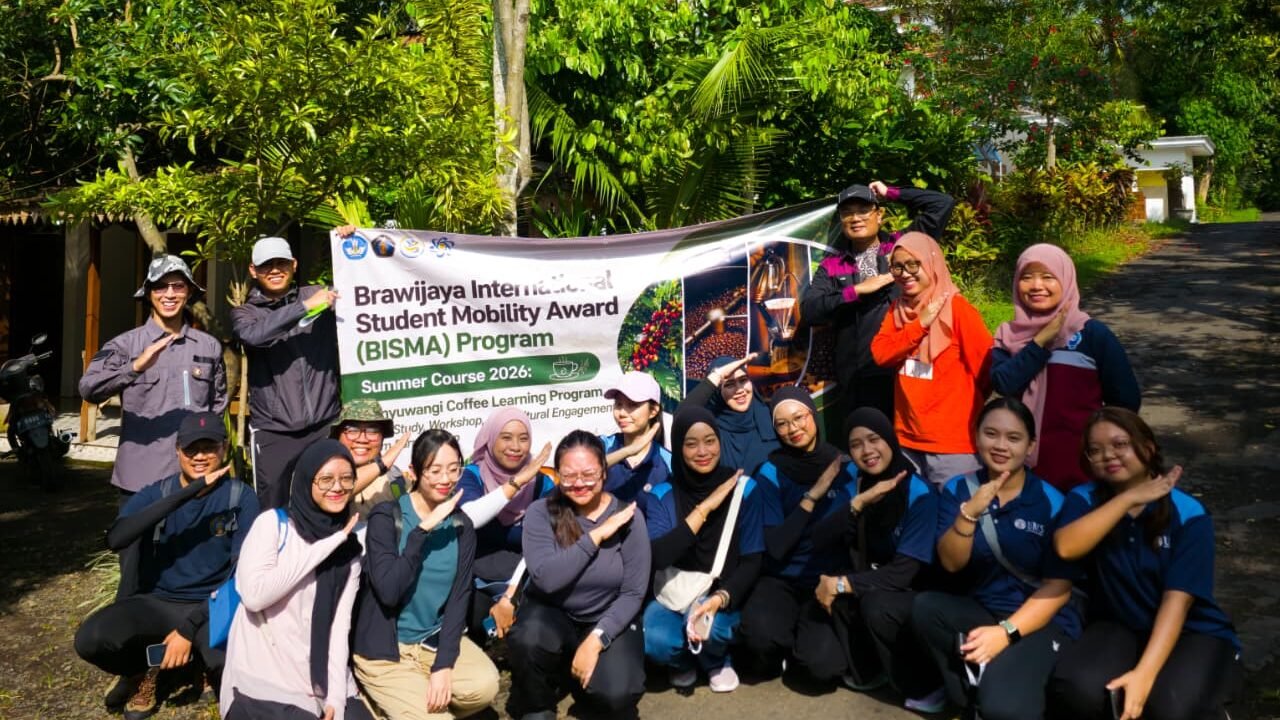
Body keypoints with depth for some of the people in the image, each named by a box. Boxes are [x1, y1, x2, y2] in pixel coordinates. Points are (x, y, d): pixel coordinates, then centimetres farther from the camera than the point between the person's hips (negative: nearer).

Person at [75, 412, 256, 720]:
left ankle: (216, 674, 5)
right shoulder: (154, 494, -1)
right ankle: (142, 670, 9)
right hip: (157, 602, 3)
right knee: (89, 640, -26)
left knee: (229, 664, -35)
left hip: (213, 606, -3)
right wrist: (188, 492, -29)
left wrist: (189, 628, -18)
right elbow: (115, 539, -22)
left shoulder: (241, 498, -6)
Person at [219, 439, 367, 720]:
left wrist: (336, 697, -12)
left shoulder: (349, 548, 9)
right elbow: (253, 595, -19)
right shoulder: (273, 523, -4)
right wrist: (323, 547, -16)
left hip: (324, 680, 4)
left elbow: (340, 623, -1)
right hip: (264, 682, -4)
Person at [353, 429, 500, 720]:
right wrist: (424, 529, -27)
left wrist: (443, 665, -15)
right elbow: (388, 591, -24)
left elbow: (460, 597, -4)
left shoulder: (461, 526, 1)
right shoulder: (386, 517, -12)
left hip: (435, 639, 4)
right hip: (383, 647, -4)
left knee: (485, 685, -21)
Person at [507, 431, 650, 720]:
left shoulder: (627, 516, -10)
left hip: (608, 621, 0)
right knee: (528, 640, -34)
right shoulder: (541, 513, -11)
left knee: (615, 695, -25)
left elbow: (633, 593, -10)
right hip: (551, 614, 0)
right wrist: (597, 536, -25)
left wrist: (596, 639, -21)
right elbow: (546, 579, -26)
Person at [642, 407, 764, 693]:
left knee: (710, 626, -33)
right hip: (673, 595, 1)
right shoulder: (662, 494, -6)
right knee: (654, 641, -29)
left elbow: (753, 560, -9)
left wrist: (720, 598, -27)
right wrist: (704, 508, -22)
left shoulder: (743, 488, -7)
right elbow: (656, 557, -20)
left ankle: (717, 661, 5)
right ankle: (684, 661, 10)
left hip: (724, 596, -1)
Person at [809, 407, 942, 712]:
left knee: (877, 605, -32)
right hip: (874, 583, 5)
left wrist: (842, 584, -22)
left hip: (918, 593, -5)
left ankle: (927, 686, -7)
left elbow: (905, 572, -25)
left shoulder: (919, 493, -21)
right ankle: (865, 670, 3)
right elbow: (820, 540, -14)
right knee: (830, 589, -22)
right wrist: (859, 502, -26)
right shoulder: (853, 484, -4)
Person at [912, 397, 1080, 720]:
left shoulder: (1050, 502, -8)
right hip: (979, 610, 4)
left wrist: (1006, 632, -20)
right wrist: (970, 512, -26)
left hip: (1041, 621, -4)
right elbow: (951, 563, -10)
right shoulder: (958, 489, -1)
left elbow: (1058, 587, -9)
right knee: (924, 607, -28)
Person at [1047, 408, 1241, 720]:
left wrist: (1144, 673, -29)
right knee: (1075, 689, -31)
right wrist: (1128, 498, -23)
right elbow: (1066, 547, -24)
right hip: (1119, 627, 1)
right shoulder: (1085, 499, -3)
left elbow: (1177, 599, -18)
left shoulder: (1187, 513, -9)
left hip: (1193, 632, -1)